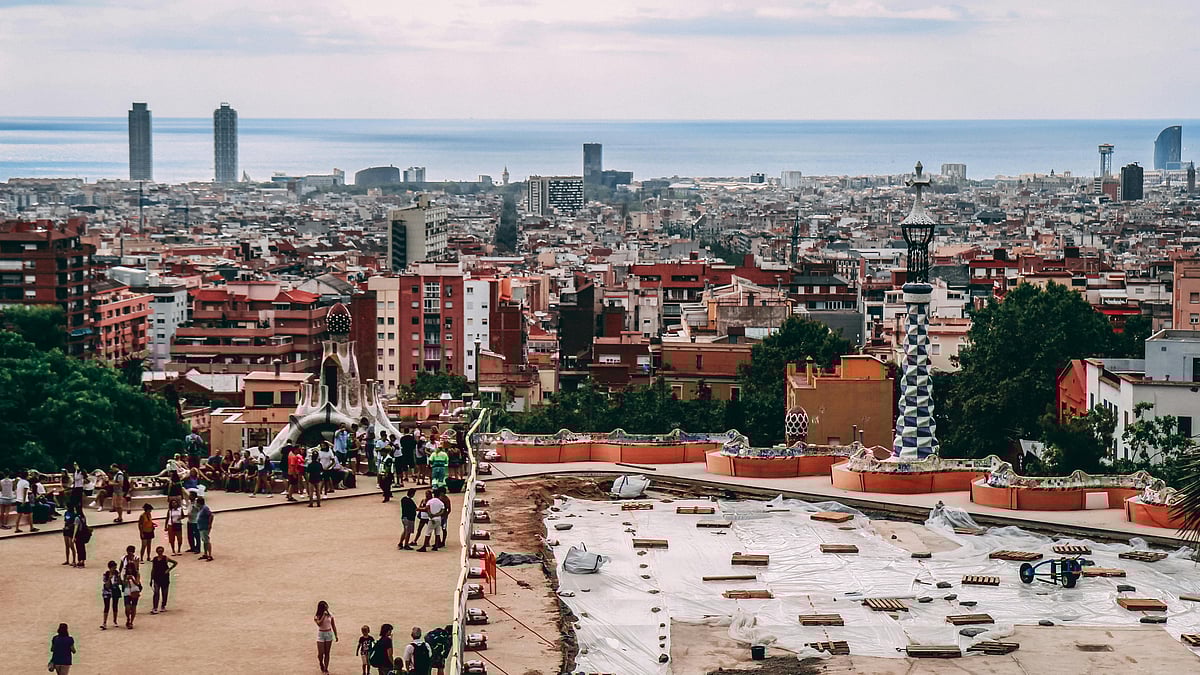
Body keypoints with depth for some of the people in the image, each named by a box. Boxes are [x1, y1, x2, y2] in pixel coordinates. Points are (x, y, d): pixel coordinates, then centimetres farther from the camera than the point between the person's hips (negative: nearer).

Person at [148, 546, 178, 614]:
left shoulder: (165, 558, -4)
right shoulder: (154, 559, 3)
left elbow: (175, 562, 1)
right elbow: (153, 570, 9)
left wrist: (169, 569, -7)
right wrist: (151, 579, 8)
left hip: (165, 578, -1)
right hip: (156, 578, 1)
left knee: (164, 593, 9)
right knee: (156, 593, -11)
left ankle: (163, 606, 27)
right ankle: (155, 608, -16)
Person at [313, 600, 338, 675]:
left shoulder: (330, 615, 0)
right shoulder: (317, 617, -8)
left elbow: (333, 626, 7)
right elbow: (319, 624, -28)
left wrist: (336, 635, 7)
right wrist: (323, 615, -24)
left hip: (329, 634, 2)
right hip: (321, 634, -2)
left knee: (327, 653, 4)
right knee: (320, 653, -3)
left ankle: (326, 669, 10)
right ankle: (321, 664, 27)